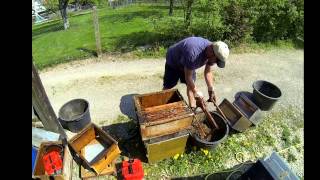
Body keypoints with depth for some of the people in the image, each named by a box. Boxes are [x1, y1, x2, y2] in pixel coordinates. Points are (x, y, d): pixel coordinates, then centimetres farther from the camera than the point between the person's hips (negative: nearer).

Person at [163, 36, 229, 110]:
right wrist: (196, 92, -23)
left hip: (188, 63, 6)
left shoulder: (211, 50, -20)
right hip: (173, 61, -6)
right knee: (168, 87, 1)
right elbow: (188, 77, -33)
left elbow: (208, 72, -8)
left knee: (191, 84, -3)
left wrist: (211, 90, -13)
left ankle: (193, 107, 8)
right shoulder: (193, 53, -44)